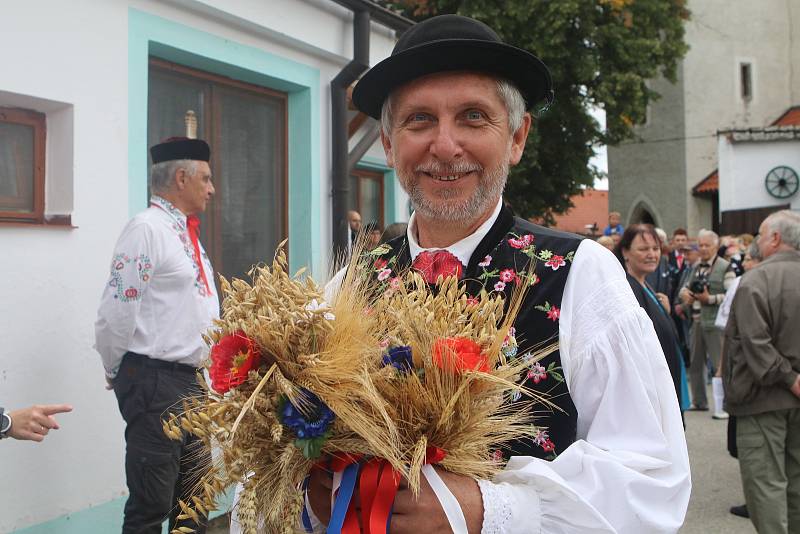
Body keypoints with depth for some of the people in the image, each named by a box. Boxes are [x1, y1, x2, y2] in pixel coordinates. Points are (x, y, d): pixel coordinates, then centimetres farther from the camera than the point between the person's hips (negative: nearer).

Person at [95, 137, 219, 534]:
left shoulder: (186, 234, 14)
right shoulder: (147, 228, -14)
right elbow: (117, 312, -16)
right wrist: (118, 374, -5)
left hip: (190, 378, 9)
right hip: (154, 381, -9)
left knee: (193, 494, 19)